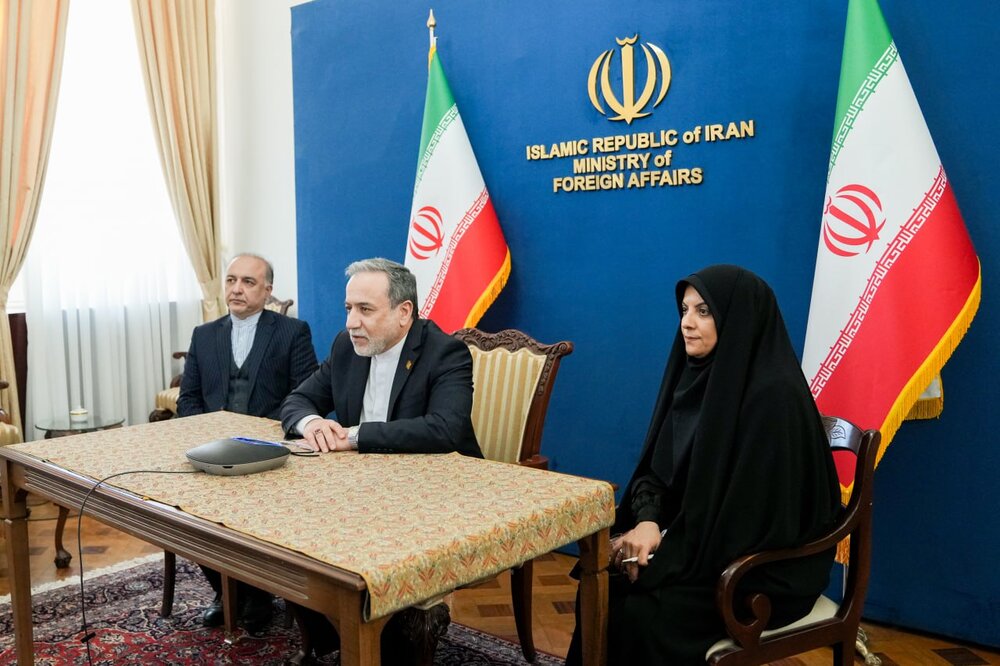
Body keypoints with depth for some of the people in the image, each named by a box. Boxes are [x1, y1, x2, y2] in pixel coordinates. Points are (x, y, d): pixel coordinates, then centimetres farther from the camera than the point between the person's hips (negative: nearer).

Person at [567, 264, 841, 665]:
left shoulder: (774, 395, -20)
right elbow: (655, 468, 5)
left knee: (643, 613, -24)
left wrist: (667, 552, -18)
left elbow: (754, 510, -21)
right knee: (603, 590, -14)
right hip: (698, 543, 7)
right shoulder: (696, 377, 3)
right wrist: (648, 521, -15)